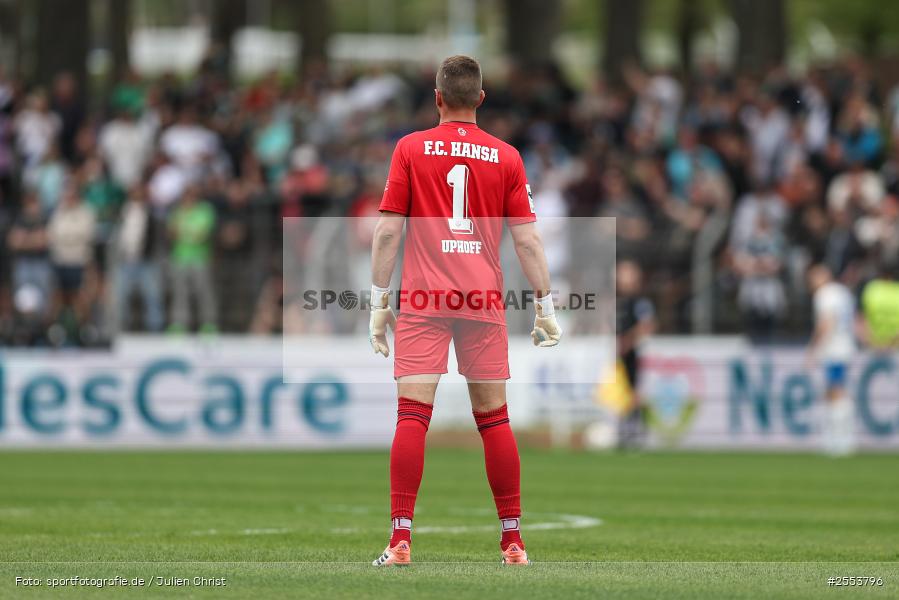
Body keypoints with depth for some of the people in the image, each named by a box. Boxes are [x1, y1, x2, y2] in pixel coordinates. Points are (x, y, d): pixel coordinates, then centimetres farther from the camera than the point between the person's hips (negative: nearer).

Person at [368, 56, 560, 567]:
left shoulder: (410, 149, 2)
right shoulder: (506, 157, 5)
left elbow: (388, 230, 0)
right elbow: (527, 239, 4)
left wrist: (379, 301, 5)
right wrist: (545, 306, 9)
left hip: (423, 299, -1)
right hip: (485, 300, 2)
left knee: (413, 414, -5)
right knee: (494, 418, 9)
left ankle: (401, 540, -13)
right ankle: (513, 540, 13)